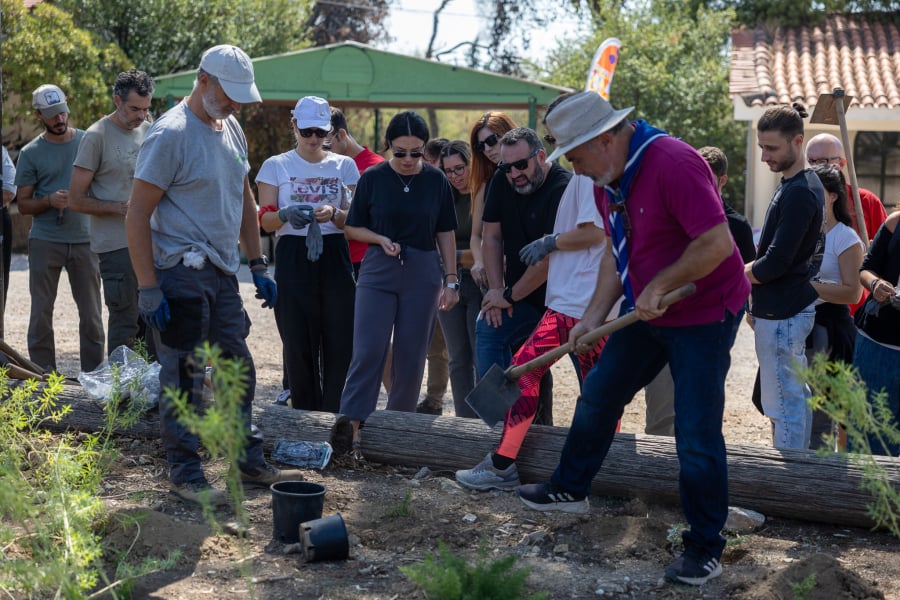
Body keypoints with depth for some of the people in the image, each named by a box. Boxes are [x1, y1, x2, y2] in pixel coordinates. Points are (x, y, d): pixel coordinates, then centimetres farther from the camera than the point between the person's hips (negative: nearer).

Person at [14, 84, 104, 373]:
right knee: (41, 313, 3)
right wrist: (49, 201, -15)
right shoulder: (31, 153, 2)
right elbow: (23, 204, 4)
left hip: (84, 240, 1)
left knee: (91, 314, 4)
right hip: (45, 240, -1)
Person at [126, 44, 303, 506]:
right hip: (181, 275, -8)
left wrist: (258, 265, 16)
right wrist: (148, 288, -19)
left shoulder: (232, 129, 11)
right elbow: (137, 215, -16)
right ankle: (184, 473, 10)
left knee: (237, 369, 14)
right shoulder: (171, 134, -14)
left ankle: (250, 463, 26)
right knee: (183, 378, -1)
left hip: (222, 273, 8)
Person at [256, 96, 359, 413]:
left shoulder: (344, 165, 10)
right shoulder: (276, 166, 7)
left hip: (334, 259, 1)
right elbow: (265, 220, 1)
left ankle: (334, 417, 4)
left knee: (339, 342, -4)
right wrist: (285, 215, -21)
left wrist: (334, 214, -16)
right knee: (298, 344, -1)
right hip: (292, 259, -1)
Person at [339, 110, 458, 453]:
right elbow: (352, 228, 5)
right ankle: (351, 425, -11)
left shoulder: (436, 181, 2)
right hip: (378, 272, -1)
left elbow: (445, 233, 7)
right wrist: (381, 239, -13)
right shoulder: (373, 178, -1)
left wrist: (451, 279, 3)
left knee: (411, 355, 4)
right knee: (368, 351, -10)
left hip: (422, 274, 1)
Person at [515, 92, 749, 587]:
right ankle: (570, 489, 37)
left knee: (696, 436, -6)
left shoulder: (673, 164, -26)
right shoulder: (607, 179, 3)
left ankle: (705, 549, 8)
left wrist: (659, 287, -23)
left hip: (704, 315, -9)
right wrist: (594, 316, 2)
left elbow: (716, 243, -29)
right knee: (597, 396, 16)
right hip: (647, 311, 9)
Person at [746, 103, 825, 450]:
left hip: (781, 314, -11)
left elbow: (775, 263, -22)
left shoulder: (798, 193, -19)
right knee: (797, 396, 16)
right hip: (795, 308, 11)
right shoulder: (807, 184, 13)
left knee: (783, 405, -5)